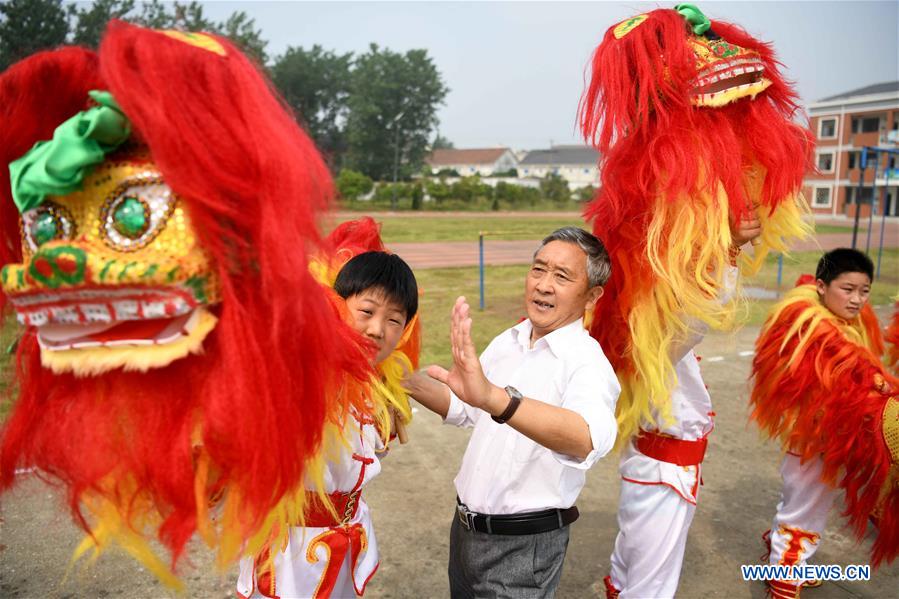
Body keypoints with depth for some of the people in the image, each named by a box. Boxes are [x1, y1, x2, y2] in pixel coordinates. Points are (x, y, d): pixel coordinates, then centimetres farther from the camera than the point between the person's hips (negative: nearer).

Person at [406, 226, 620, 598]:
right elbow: (463, 408, 12)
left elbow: (590, 438, -43)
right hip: (465, 526, 7)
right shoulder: (508, 341, 0)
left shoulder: (588, 362, -22)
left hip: (523, 547, -6)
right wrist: (407, 382, -3)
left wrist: (494, 397, -58)